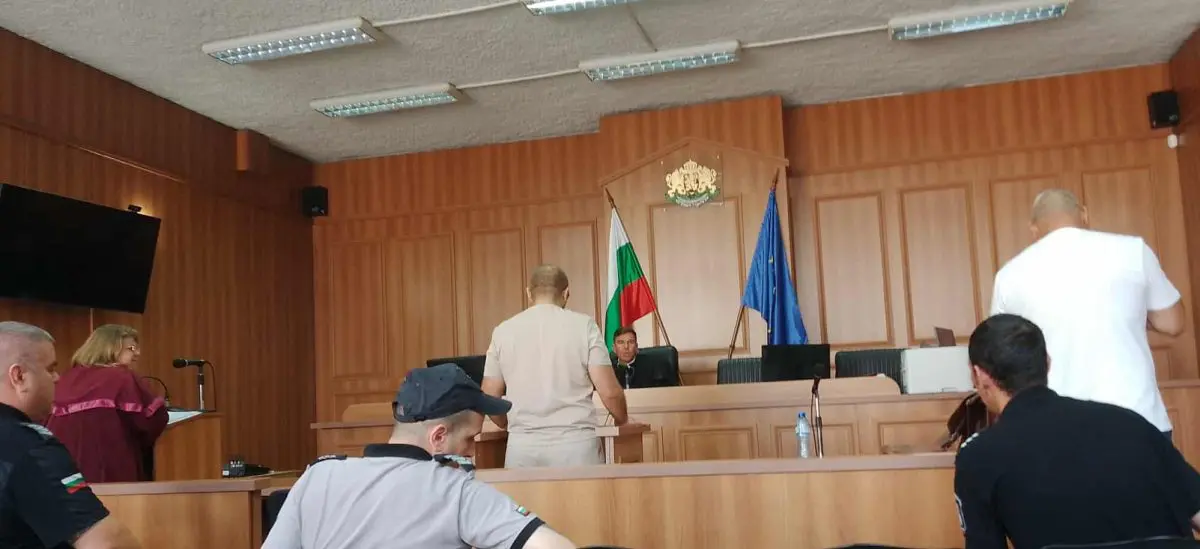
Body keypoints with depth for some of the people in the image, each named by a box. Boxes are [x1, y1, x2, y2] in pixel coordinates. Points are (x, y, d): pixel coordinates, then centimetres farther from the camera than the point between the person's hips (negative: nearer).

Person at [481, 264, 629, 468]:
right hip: (576, 443, -2)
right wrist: (622, 420, 17)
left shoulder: (503, 331, 6)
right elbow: (609, 392, -4)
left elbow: (489, 399, 10)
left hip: (523, 447, 2)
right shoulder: (583, 325, 0)